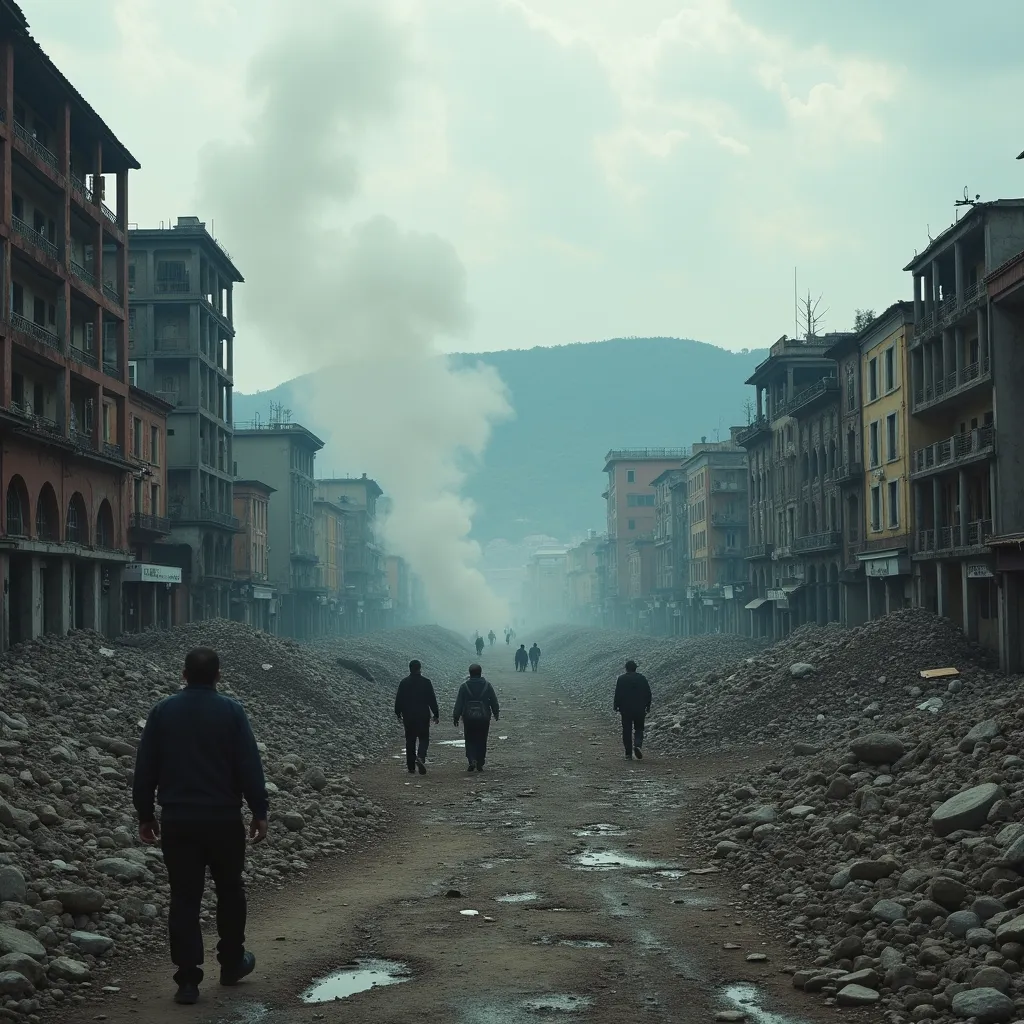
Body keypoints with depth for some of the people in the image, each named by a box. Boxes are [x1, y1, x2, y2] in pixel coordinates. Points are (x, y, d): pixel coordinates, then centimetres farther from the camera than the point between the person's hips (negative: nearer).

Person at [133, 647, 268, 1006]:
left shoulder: (163, 712, 2)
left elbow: (145, 769, 4)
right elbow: (250, 766, -8)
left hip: (177, 820, 1)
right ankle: (232, 963, 27)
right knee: (230, 891, 17)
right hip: (223, 818, -1)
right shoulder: (231, 711, -5)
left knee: (184, 898, 3)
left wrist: (146, 814, 12)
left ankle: (188, 978, -2)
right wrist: (259, 811, -1)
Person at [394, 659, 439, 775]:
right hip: (423, 716, -2)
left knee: (410, 740, 9)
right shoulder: (426, 682, -5)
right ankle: (420, 757, -22)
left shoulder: (404, 683, 0)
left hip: (408, 717, 2)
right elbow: (432, 700, -4)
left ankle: (411, 767, 11)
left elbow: (398, 700, 5)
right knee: (424, 738, 5)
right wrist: (436, 715, 3)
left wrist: (398, 714, 18)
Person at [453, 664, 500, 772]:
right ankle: (480, 764, 10)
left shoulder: (464, 686, -4)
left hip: (468, 718, -1)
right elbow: (494, 701, 5)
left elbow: (459, 703, -2)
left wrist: (456, 717, 4)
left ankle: (472, 760, -13)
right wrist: (496, 713, 19)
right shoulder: (487, 686, -2)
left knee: (470, 741, 7)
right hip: (483, 718, 1)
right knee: (481, 741, 10)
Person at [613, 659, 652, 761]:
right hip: (640, 709, 1)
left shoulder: (621, 679, -3)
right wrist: (647, 707, 13)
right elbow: (648, 694, 5)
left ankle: (628, 754, 3)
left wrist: (617, 707, 3)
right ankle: (638, 745, -15)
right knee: (639, 729, 12)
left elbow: (618, 694, -5)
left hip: (626, 710, -1)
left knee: (627, 731, 5)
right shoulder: (642, 679, 4)